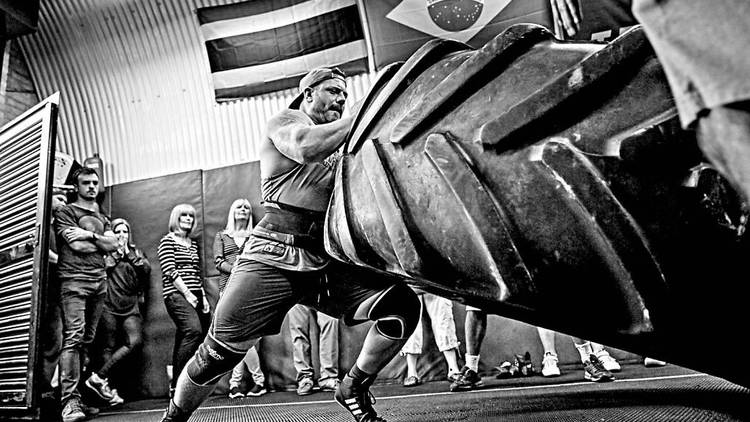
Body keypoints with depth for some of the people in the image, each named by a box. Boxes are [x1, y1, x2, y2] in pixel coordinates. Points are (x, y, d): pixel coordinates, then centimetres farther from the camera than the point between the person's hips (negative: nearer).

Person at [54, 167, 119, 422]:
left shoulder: (102, 217, 25)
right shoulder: (65, 212, 7)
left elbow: (114, 244, 10)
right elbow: (76, 245, -7)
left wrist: (90, 235, -2)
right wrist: (101, 242, 5)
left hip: (99, 281, 6)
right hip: (74, 280, -6)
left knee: (87, 340, 4)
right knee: (74, 337, -14)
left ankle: (78, 393, 8)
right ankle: (69, 400, -16)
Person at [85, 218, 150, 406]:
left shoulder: (136, 252, 18)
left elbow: (146, 269, 2)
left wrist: (129, 253, 0)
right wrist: (117, 252, -3)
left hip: (131, 307, 3)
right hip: (109, 305, -2)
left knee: (135, 341, -15)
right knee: (109, 346, -3)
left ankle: (99, 376, -8)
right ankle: (107, 387, 2)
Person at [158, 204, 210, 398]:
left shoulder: (193, 244, 21)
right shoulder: (167, 241, 2)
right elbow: (170, 271, -8)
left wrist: (203, 297, 10)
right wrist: (187, 294, -14)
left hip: (195, 296, 7)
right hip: (176, 294, -7)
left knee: (184, 338, 3)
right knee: (194, 330, -25)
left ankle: (177, 382, 12)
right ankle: (177, 384, -20)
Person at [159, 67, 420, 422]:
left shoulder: (339, 143, 26)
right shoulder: (285, 120, 8)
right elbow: (306, 148, -17)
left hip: (328, 260, 5)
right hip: (275, 254, -5)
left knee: (403, 304, -11)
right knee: (220, 352, -5)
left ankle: (354, 389, 9)